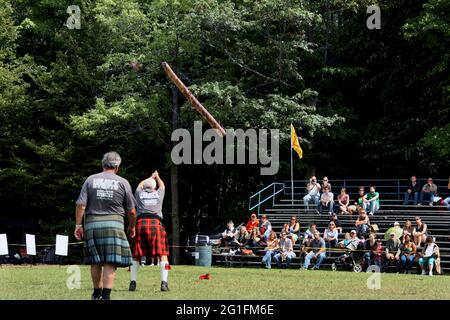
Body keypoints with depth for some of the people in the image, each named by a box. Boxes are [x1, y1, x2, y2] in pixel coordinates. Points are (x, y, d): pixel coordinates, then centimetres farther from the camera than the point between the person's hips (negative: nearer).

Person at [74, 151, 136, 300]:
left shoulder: (90, 180, 6)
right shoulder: (123, 183, 3)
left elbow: (81, 205, -2)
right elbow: (131, 211, 6)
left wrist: (78, 225, 3)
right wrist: (131, 227, 21)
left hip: (92, 224, 3)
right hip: (114, 224, -2)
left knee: (95, 261, 14)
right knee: (110, 263, -3)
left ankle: (97, 293, 26)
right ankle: (106, 295, -11)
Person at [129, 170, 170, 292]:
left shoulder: (139, 193, 15)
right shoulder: (158, 194, 15)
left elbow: (140, 185, 40)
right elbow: (162, 185, 39)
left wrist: (150, 177, 56)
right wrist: (156, 177, 59)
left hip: (140, 223, 1)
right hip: (156, 223, -1)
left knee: (136, 255, 11)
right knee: (162, 254, 2)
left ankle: (132, 282, 6)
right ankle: (164, 282, -9)